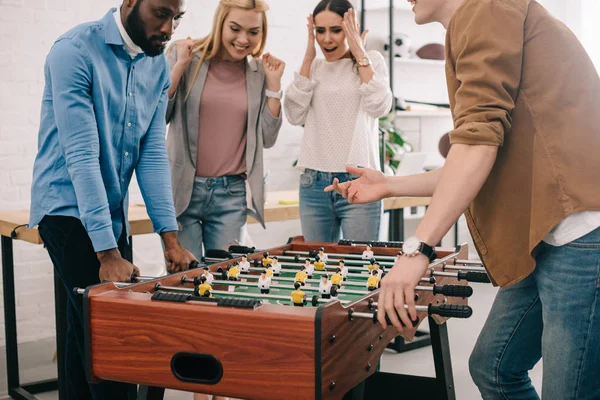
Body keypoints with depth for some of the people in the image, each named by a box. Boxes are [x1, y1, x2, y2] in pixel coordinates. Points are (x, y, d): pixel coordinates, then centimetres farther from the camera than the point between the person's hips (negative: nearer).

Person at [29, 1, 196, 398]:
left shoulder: (158, 66, 3)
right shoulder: (74, 51, -18)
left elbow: (153, 152, 1)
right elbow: (81, 156, -23)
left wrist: (170, 237, -7)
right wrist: (108, 252, -27)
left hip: (113, 212, 7)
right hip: (68, 209, -6)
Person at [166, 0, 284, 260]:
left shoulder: (260, 72, 5)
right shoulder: (186, 56, -2)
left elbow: (267, 139, 5)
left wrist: (273, 84, -2)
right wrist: (179, 65, -12)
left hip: (231, 193, 2)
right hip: (182, 188, -2)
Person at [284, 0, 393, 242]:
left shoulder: (372, 61, 5)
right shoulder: (313, 67, 12)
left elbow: (379, 107, -11)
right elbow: (294, 115, 1)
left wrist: (360, 54, -5)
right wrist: (308, 58, 0)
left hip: (358, 181, -3)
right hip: (313, 183, 3)